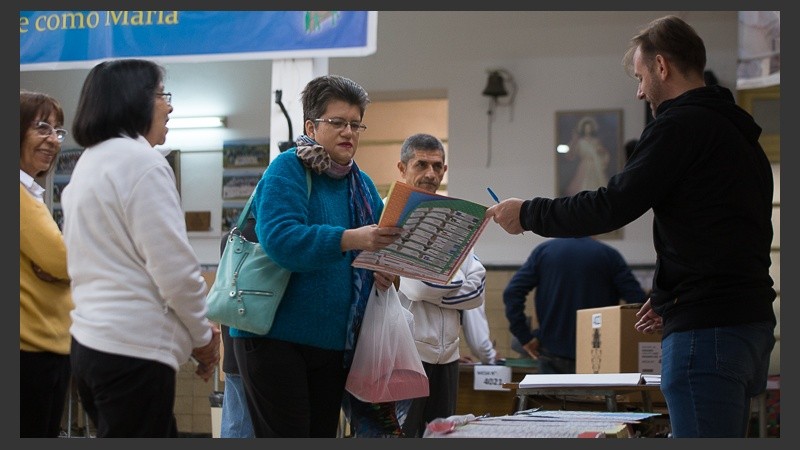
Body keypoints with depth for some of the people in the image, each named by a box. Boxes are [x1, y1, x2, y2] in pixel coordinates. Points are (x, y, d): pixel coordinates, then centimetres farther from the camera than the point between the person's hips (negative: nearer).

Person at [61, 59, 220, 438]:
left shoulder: (89, 163, 17)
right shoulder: (140, 161, -12)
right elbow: (174, 266, -16)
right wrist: (203, 336, -1)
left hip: (90, 340, 9)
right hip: (133, 349, -9)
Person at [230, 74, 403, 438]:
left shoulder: (361, 184, 14)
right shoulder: (287, 170, -9)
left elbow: (385, 240, 15)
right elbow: (280, 239, -25)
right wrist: (351, 240, -36)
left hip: (334, 341, 7)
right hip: (276, 336, -7)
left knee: (323, 435, 10)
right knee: (284, 435, -9)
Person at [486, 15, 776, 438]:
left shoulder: (681, 125, -9)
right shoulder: (737, 130, 20)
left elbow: (612, 206, -13)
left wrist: (526, 213, -1)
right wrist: (670, 297, 22)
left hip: (707, 328, -10)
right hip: (751, 321, 10)